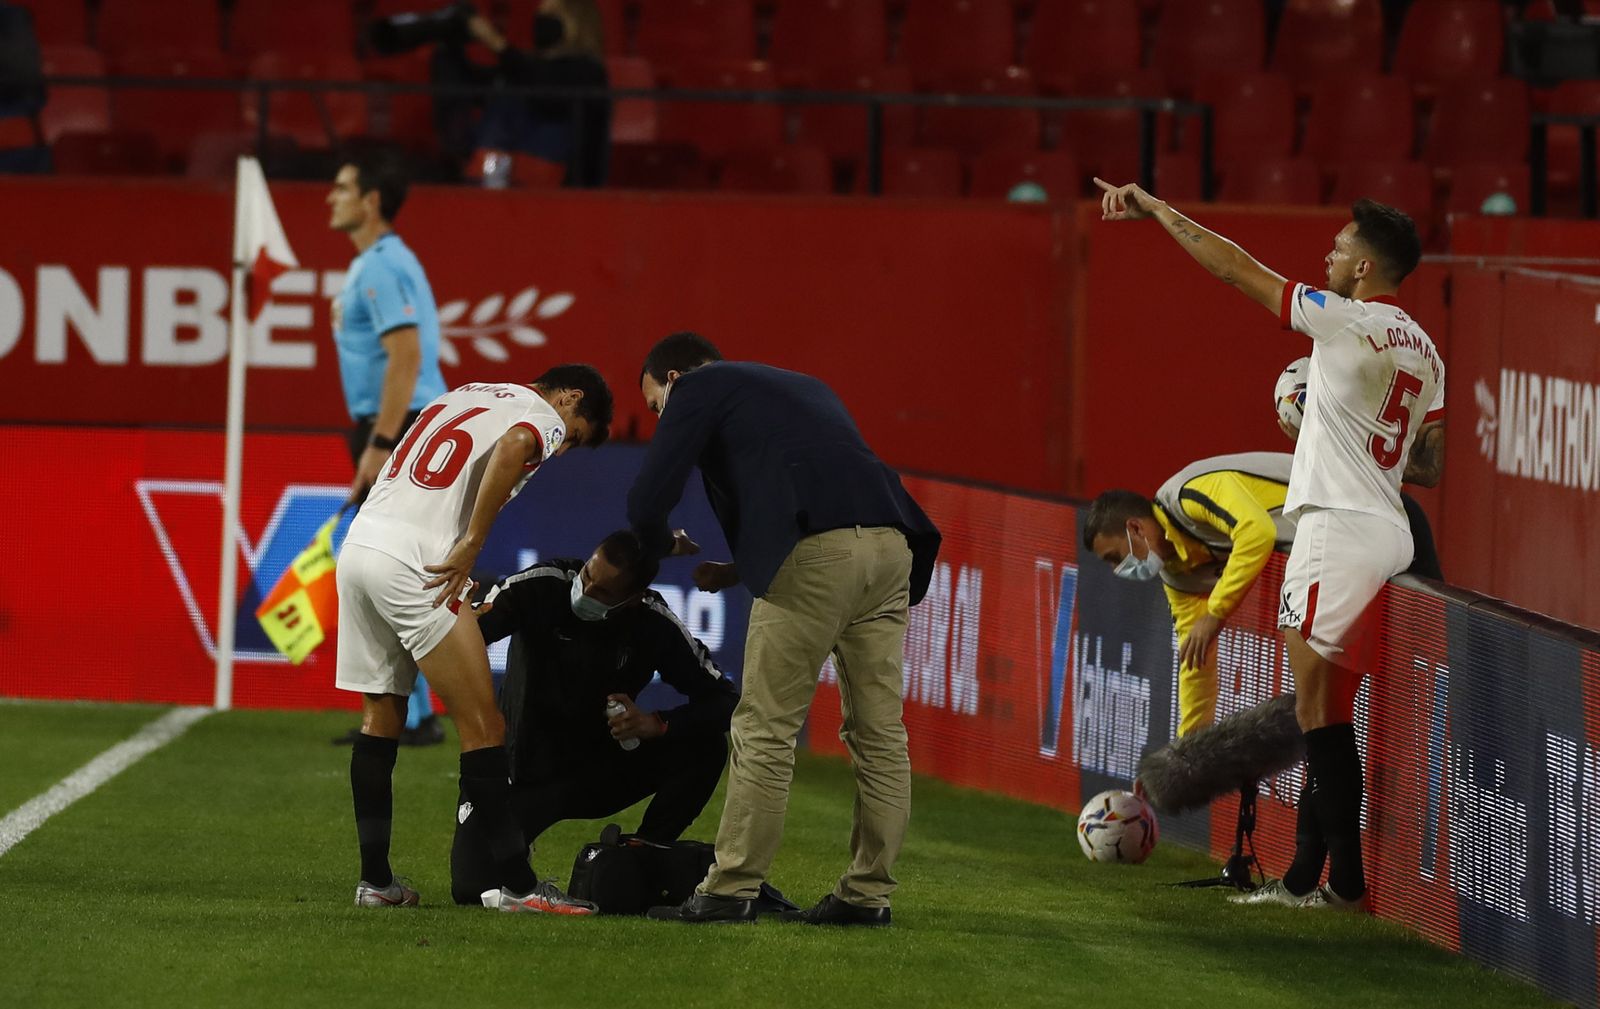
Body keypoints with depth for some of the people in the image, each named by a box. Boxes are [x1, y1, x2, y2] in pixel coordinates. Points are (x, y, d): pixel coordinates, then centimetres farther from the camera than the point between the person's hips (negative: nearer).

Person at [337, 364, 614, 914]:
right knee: (482, 725, -4)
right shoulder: (543, 415, 2)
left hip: (359, 544, 8)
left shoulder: (465, 395, 27)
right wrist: (472, 543, -18)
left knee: (381, 718, 15)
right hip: (411, 564, -8)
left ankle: (375, 880, 17)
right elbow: (512, 446, -22)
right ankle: (515, 883, -6)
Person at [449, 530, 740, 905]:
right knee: (472, 889, -21)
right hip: (524, 771, -1)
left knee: (705, 743, -23)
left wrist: (656, 724, -29)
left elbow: (726, 701, -12)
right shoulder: (542, 587, -18)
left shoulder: (655, 624, -14)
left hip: (598, 773, 1)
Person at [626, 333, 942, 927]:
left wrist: (667, 546, 27)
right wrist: (737, 571, 34)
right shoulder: (803, 388, 34)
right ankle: (868, 894, 12)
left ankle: (730, 892, 0)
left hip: (815, 555, -7)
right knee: (878, 731, 10)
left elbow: (646, 503, 5)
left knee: (765, 729, -1)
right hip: (890, 544, 7)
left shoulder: (697, 390, 13)